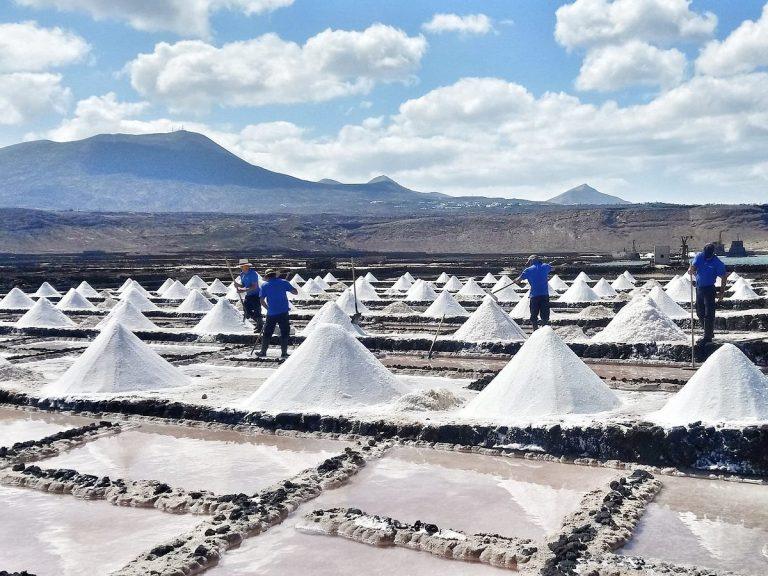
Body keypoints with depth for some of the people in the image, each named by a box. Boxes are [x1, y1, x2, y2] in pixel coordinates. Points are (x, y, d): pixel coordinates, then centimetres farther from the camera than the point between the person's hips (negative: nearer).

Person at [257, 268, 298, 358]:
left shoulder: (264, 285, 1)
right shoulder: (284, 282, 1)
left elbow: (262, 301, 0)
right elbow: (295, 292, 3)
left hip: (271, 313, 0)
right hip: (284, 312, 0)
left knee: (267, 333, 12)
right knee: (285, 333, 8)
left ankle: (263, 352, 16)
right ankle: (284, 352, 5)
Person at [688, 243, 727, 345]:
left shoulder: (718, 263, -14)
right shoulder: (699, 256, 0)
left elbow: (723, 278, -8)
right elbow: (693, 265, -7)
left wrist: (722, 292, -10)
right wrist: (691, 269, -32)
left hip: (709, 289, -6)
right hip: (699, 288, 6)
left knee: (708, 314, -8)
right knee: (700, 312, 14)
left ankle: (708, 337, -4)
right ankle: (710, 332, 30)